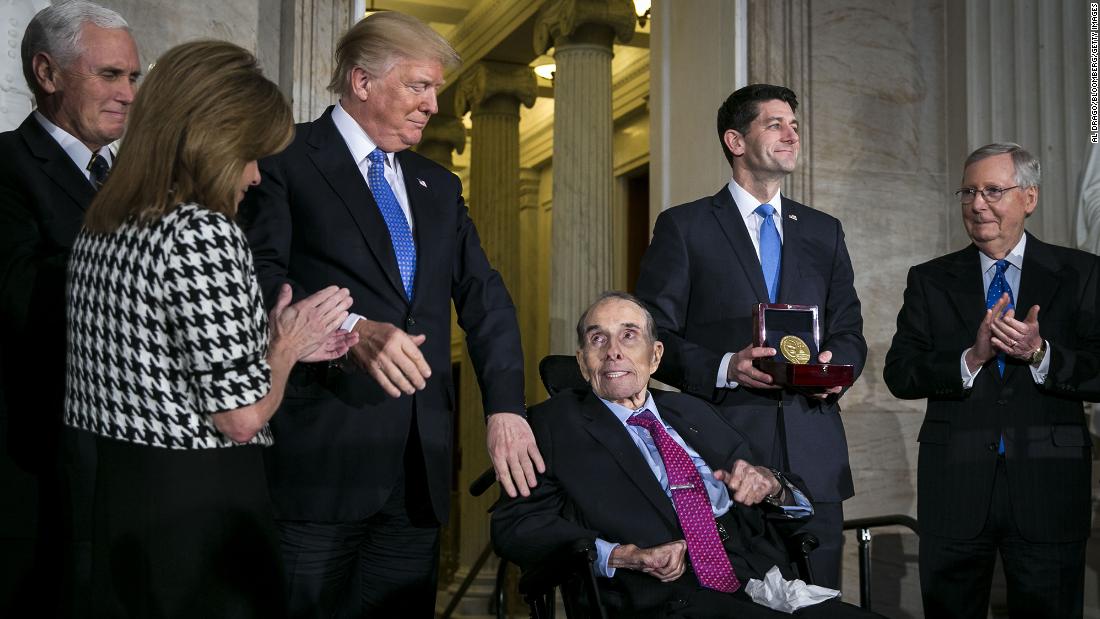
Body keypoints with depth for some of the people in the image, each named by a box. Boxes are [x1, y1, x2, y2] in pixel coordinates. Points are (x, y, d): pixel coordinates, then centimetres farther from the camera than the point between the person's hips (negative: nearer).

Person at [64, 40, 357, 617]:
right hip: (202, 509, -8)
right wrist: (287, 344, -2)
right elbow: (240, 416, -19)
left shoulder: (101, 229, 7)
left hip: (116, 495, 8)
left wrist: (276, 345, 13)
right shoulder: (203, 234, -19)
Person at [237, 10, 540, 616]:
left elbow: (485, 300, 12)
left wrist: (505, 409, -1)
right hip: (320, 461, -5)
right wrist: (350, 329, -28)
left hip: (419, 468, 6)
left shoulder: (437, 186, 18)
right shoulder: (285, 160, 0)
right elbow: (262, 276, -13)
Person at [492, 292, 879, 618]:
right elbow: (514, 528, -3)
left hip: (766, 587, 5)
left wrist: (769, 484, 0)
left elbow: (803, 504, 25)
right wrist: (622, 556, -15)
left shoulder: (694, 414, 23)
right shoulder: (554, 425, 10)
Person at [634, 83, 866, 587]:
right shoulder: (683, 227, 3)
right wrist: (724, 368, -17)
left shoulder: (823, 232, 17)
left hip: (814, 456, 4)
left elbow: (849, 330, 18)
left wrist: (836, 366, -4)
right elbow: (653, 336, -2)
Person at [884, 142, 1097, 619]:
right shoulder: (930, 280, 6)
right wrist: (972, 357, -18)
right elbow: (898, 374, -3)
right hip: (956, 486, 1)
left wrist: (1041, 353, -20)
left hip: (1048, 488, -1)